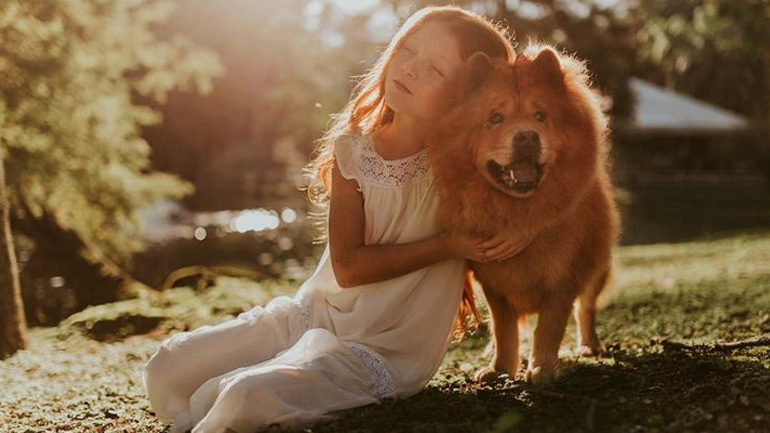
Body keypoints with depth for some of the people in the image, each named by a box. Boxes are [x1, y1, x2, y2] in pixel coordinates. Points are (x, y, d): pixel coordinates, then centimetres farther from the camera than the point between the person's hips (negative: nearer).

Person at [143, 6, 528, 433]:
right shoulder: (352, 149, -4)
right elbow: (348, 266, -11)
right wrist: (447, 245, -19)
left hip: (381, 353, -4)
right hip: (311, 313, 5)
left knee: (245, 397, -28)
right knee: (167, 367, -2)